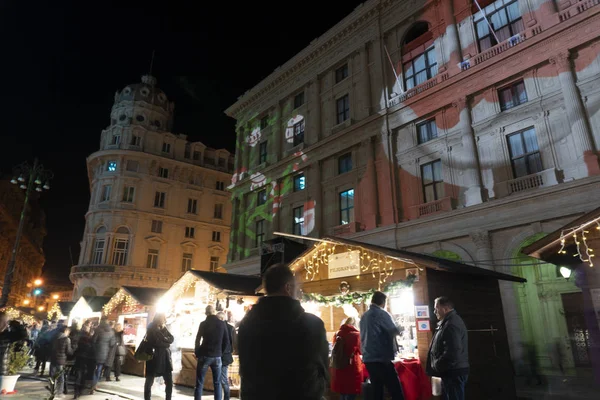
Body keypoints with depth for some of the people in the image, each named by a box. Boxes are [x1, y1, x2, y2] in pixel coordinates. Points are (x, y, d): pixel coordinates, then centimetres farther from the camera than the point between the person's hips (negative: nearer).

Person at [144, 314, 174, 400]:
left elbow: (171, 339, 0)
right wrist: (166, 343, -7)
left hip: (165, 358, 6)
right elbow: (157, 342, -19)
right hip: (154, 357, -6)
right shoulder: (151, 330, -7)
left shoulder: (164, 329, 13)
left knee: (169, 382, 4)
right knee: (149, 381, 7)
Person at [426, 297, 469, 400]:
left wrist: (436, 366, -16)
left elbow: (452, 353, -29)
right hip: (451, 371, 11)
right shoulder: (450, 321, 13)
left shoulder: (451, 324, -22)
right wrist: (437, 365, 14)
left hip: (453, 372, -11)